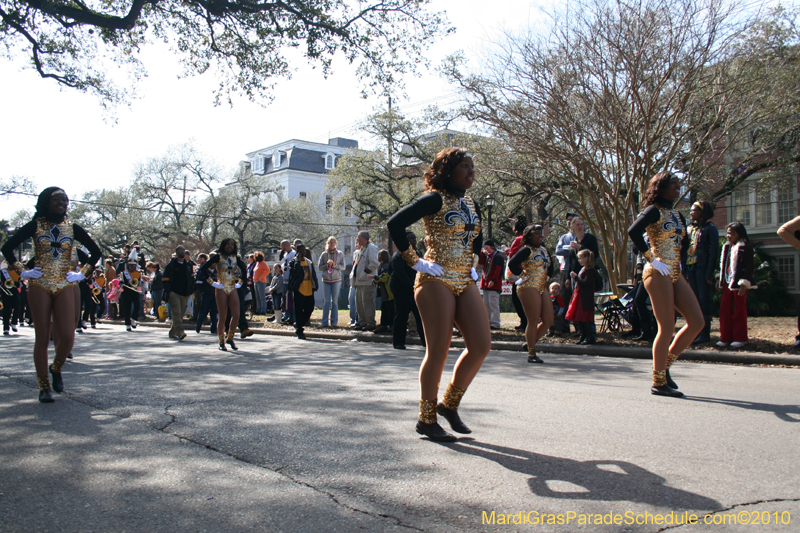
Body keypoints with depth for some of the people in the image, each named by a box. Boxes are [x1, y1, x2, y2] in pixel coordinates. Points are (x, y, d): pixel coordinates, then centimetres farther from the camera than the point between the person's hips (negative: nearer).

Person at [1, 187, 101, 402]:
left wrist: (82, 273, 7)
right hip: (39, 286, -1)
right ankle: (44, 387, 10)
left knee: (67, 336, -10)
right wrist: (22, 271, 1)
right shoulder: (35, 225, 3)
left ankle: (56, 368, 21)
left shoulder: (72, 228, 7)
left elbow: (95, 251, 15)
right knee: (42, 338, 0)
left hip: (64, 286, 1)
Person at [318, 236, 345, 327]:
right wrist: (327, 265, -10)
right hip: (326, 280, 1)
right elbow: (319, 267, 6)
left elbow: (343, 267, 1)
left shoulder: (340, 254, 4)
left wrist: (334, 265, -14)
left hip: (336, 280, -1)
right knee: (326, 301, 0)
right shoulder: (324, 254, 7)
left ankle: (334, 322, 6)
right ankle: (324, 322, 5)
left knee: (335, 301, 1)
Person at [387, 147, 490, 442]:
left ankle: (450, 404, 17)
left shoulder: (471, 204, 16)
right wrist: (415, 261, -13)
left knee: (481, 346, 0)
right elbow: (395, 223, -15)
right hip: (437, 282, -8)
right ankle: (426, 419, 9)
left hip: (465, 283, 8)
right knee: (438, 351, -5)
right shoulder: (435, 199, -8)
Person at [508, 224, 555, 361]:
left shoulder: (544, 249, 16)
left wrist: (547, 277, 13)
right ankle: (531, 354, -1)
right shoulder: (527, 250, -7)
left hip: (543, 288, 8)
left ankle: (531, 343, 21)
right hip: (529, 287, -8)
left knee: (548, 321, 4)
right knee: (533, 321, -8)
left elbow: (550, 265, 28)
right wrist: (523, 275, -10)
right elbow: (512, 264, -18)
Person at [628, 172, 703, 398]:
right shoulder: (654, 211, -7)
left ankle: (665, 364, 15)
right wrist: (652, 259, -19)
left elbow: (684, 242, 32)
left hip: (676, 274, 8)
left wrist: (681, 262, 16)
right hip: (658, 274, -8)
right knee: (667, 328, -8)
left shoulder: (677, 215, 18)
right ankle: (658, 383, 1)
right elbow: (633, 231, -24)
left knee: (697, 322, 3)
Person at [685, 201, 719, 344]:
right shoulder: (690, 228, 15)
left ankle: (705, 333, 2)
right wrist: (684, 270, 9)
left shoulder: (709, 228, -5)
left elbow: (713, 251, -10)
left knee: (704, 300, -3)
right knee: (695, 300, 10)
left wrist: (709, 274, -15)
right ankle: (697, 331, 16)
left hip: (702, 267, -7)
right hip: (690, 267, 7)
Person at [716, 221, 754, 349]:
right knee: (724, 309, 4)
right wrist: (720, 280, 18)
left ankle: (740, 338, 10)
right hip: (727, 282, 7)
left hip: (739, 284, -7)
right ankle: (726, 338, 10)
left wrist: (744, 284, -17)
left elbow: (750, 267, -12)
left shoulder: (745, 247, -8)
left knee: (739, 311, 1)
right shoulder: (726, 247, 15)